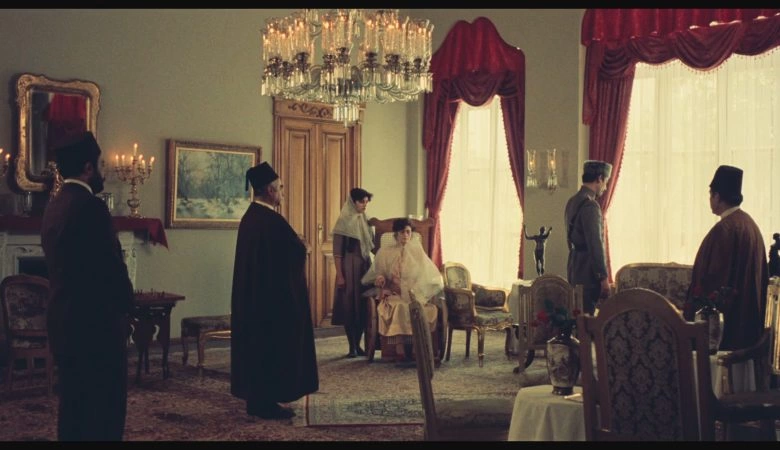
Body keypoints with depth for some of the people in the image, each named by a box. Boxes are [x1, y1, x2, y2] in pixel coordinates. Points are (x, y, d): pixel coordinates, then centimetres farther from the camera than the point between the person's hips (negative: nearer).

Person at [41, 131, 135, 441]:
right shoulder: (91, 206, -16)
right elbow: (111, 265, -17)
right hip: (95, 319, -9)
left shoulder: (53, 207, 11)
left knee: (74, 400, 15)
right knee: (106, 404, -1)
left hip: (64, 317, 9)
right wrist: (125, 306, -1)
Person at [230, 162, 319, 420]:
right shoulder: (271, 220, -20)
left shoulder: (249, 216, 10)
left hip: (252, 295, 10)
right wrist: (303, 247, 2)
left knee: (257, 345, 14)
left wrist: (296, 247, 16)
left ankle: (255, 399, 22)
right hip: (274, 295, -10)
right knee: (273, 347, -1)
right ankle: (266, 403, 6)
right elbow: (298, 250, -19)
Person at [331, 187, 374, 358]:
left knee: (364, 307, 6)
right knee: (349, 307, -2)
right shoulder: (343, 222, -8)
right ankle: (352, 346, 4)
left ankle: (358, 344, 15)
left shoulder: (365, 221, 10)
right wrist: (339, 275, -15)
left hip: (365, 267, 6)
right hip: (349, 268, -6)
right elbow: (337, 252, -10)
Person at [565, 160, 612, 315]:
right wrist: (603, 277, -16)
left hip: (574, 270, 10)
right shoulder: (590, 205, -17)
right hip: (588, 273, -10)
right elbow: (595, 244, -20)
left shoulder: (572, 201, 13)